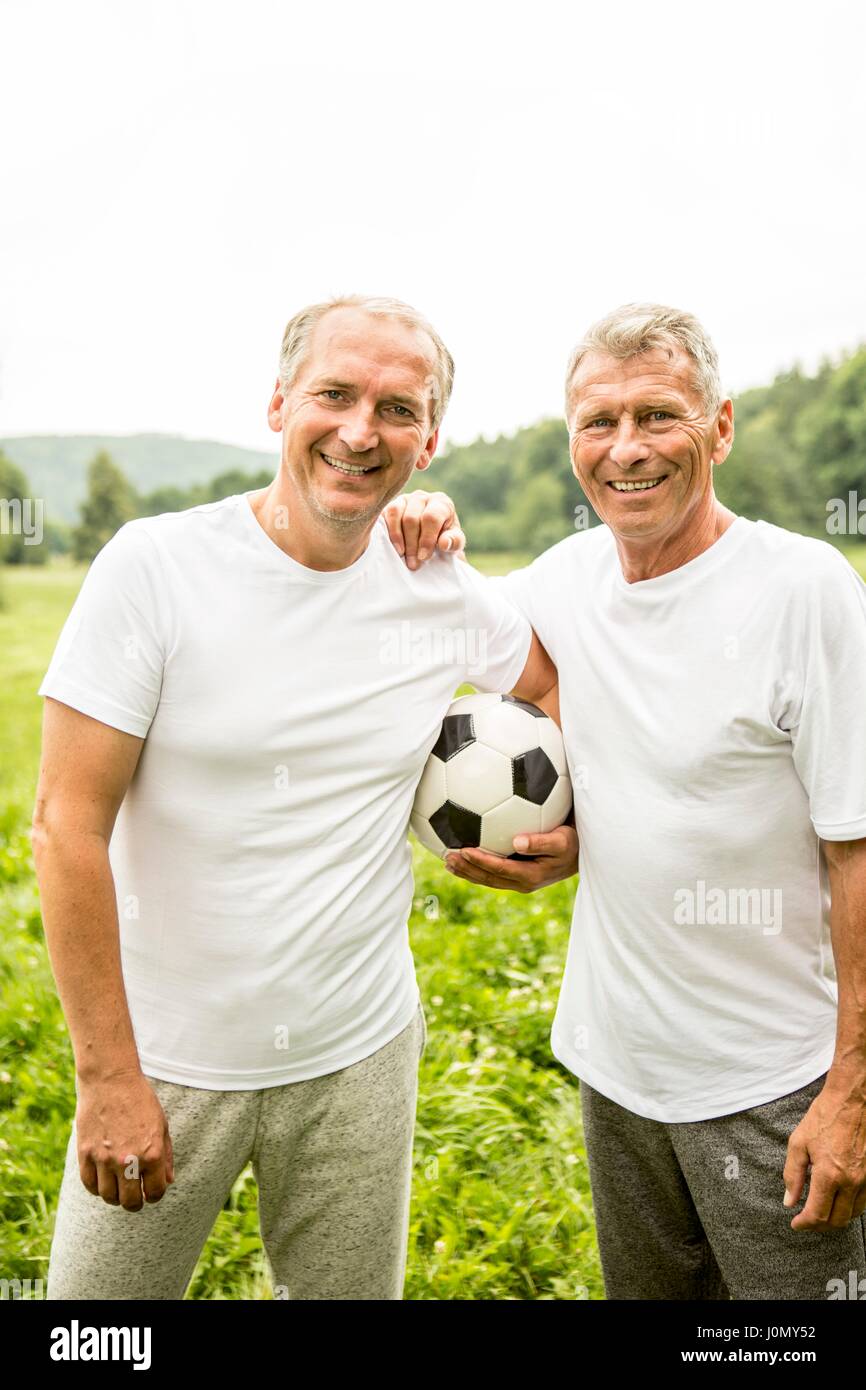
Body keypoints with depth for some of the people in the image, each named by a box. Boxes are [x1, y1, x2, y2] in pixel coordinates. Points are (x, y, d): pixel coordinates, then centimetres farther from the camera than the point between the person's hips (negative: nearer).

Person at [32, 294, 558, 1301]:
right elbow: (66, 826, -14)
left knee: (352, 1289, 18)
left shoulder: (443, 595, -4)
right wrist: (107, 1075, -14)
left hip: (359, 1054, 3)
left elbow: (558, 675, 18)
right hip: (167, 1057, -2)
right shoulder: (155, 566, -14)